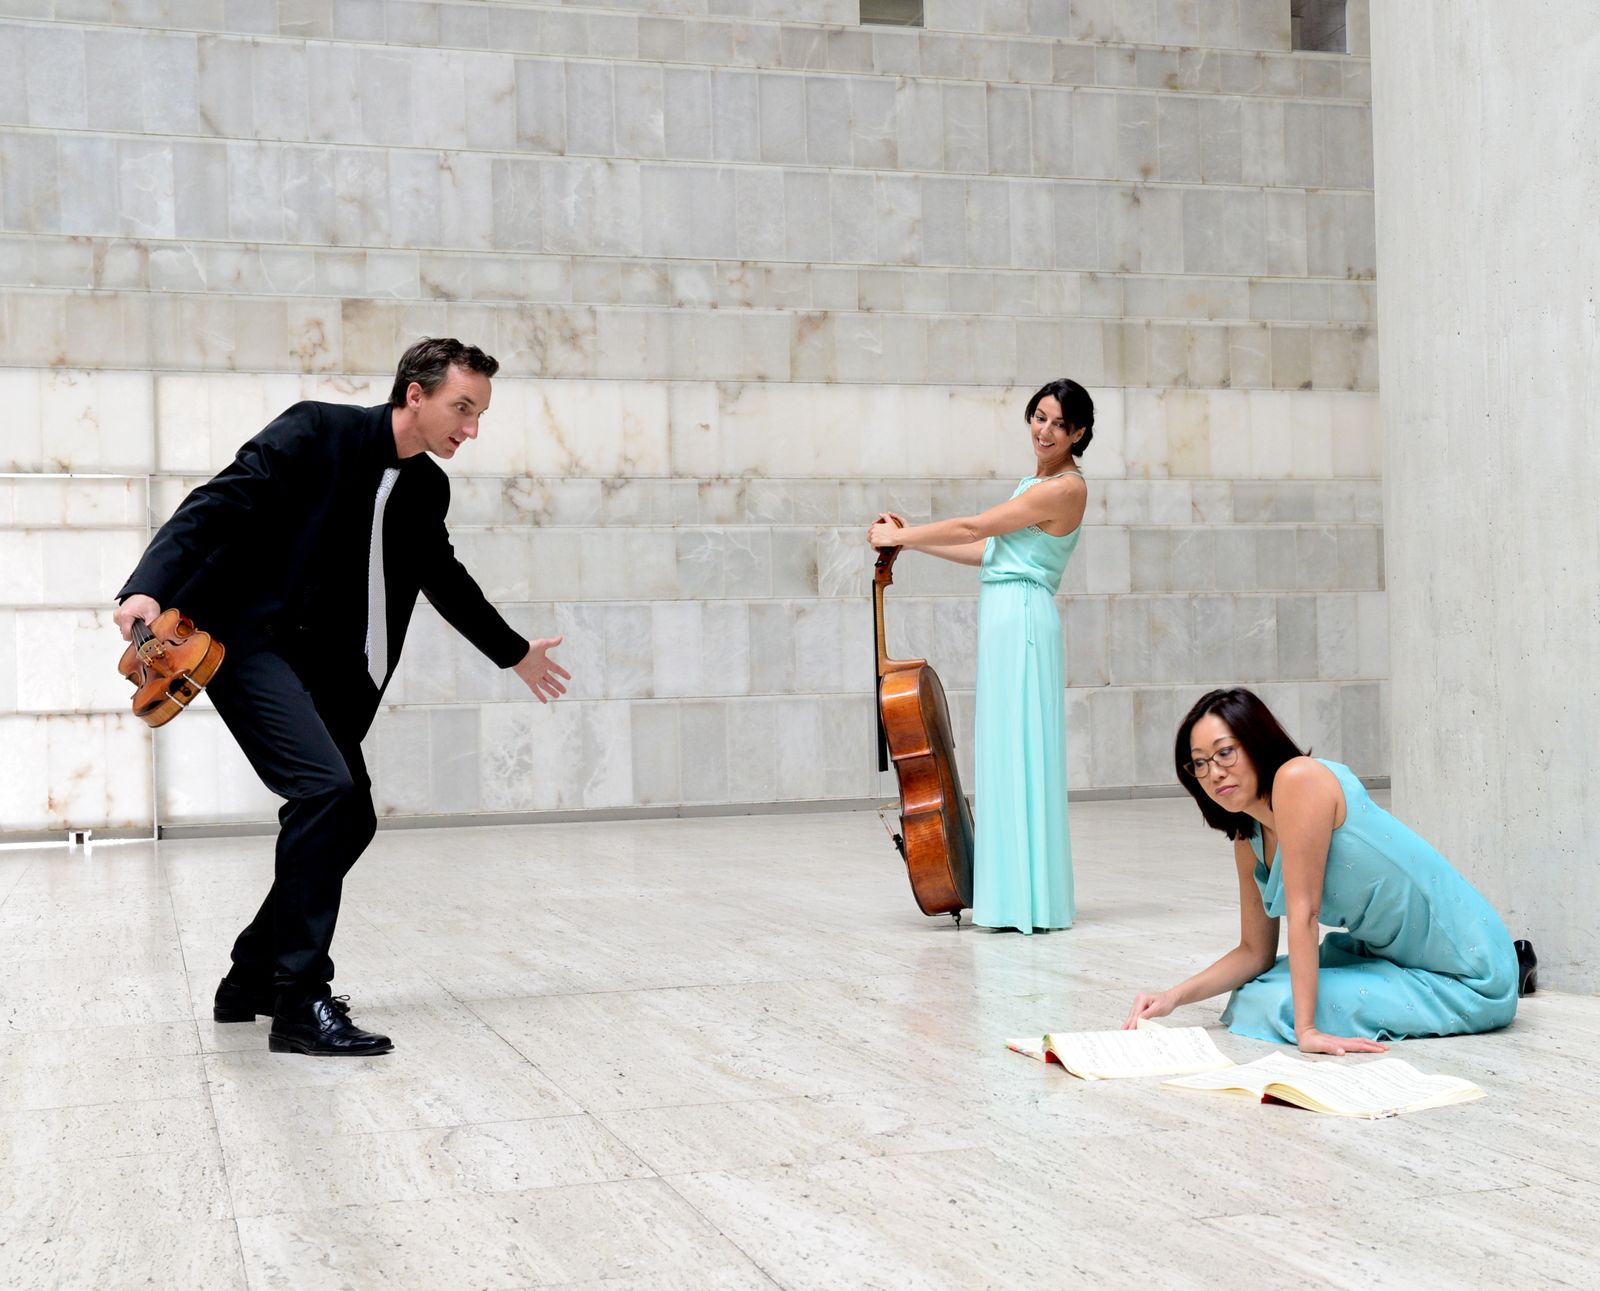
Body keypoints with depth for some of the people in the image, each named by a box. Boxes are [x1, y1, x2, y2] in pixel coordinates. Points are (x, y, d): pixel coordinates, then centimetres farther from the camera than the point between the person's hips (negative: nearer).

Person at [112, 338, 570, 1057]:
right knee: (326, 789, -24)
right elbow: (219, 505, -18)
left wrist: (515, 653, 36)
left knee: (349, 821, 4)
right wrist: (149, 588, -33)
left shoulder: (428, 491, 10)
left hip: (324, 668, 8)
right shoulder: (317, 432, -11)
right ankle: (301, 1002, -18)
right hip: (247, 638, -8)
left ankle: (252, 979, 19)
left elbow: (445, 580, 26)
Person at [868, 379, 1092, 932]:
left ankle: (1028, 900, -2)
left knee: (1017, 754, -7)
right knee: (1001, 753, 12)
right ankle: (1019, 893, 18)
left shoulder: (1064, 488, -12)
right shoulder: (1040, 483, 19)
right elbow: (988, 551, 20)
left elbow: (971, 527, -10)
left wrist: (898, 535, 0)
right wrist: (909, 540, 19)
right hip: (1006, 622, 10)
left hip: (1021, 620, -10)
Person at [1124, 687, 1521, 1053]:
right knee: (1255, 990, 14)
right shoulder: (1248, 841, 4)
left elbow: (1303, 911, -24)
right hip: (1391, 955, 9)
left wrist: (1305, 1027, -25)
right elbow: (1254, 953, 9)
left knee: (1280, 1003, -19)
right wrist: (1175, 997, -5)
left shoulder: (1299, 779, -21)